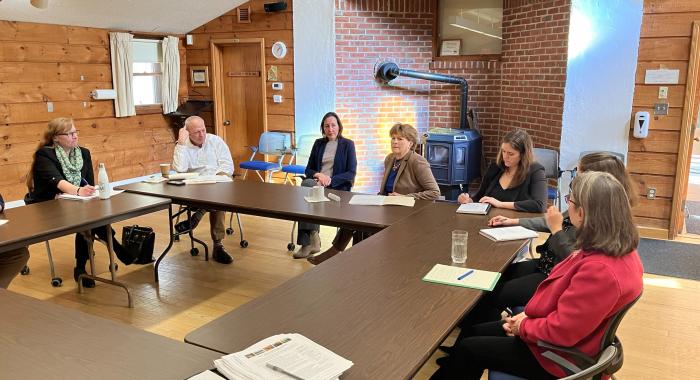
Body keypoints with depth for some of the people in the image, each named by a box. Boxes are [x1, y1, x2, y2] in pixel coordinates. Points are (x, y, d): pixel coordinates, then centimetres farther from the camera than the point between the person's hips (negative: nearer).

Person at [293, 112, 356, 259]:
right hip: (316, 183, 4)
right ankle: (312, 238, -30)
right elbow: (308, 170, 15)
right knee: (306, 183, -34)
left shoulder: (348, 144, 6)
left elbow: (351, 173, -2)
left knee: (306, 185, -33)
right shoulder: (318, 143, 17)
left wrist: (330, 180, -16)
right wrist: (318, 175, -8)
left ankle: (308, 242, -28)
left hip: (337, 187, -4)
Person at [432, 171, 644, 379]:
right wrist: (529, 315, 2)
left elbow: (560, 331, -29)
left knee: (467, 348, 6)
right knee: (475, 332, 18)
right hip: (553, 328, 9)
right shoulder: (619, 248, -4)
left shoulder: (600, 269, -35)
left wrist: (523, 326, -11)